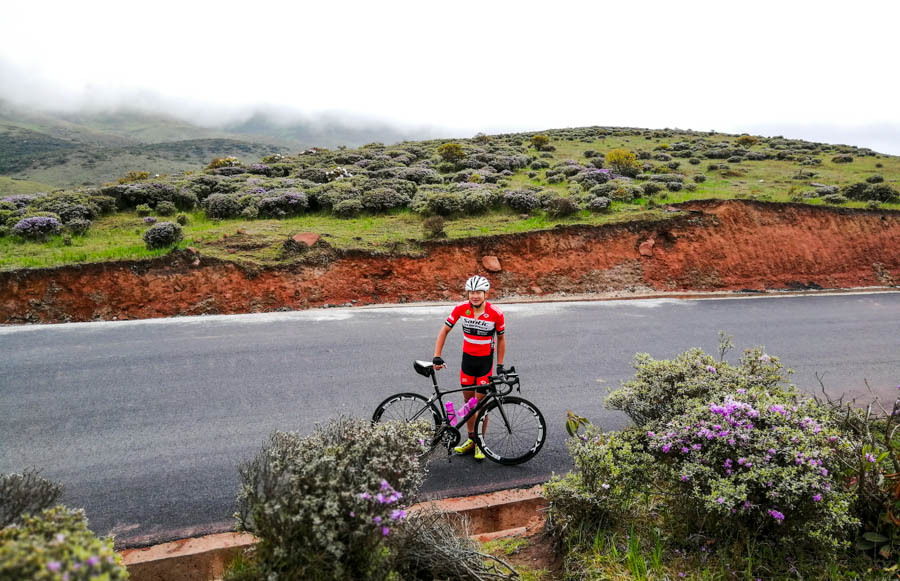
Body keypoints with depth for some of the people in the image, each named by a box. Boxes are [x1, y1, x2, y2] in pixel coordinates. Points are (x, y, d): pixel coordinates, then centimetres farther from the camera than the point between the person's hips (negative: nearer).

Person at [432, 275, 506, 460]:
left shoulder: (496, 314, -16)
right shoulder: (461, 308, -11)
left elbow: (501, 338, -2)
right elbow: (444, 331, -4)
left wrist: (500, 365, -3)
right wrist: (437, 357, -12)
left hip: (485, 360, -3)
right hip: (467, 358, 3)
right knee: (468, 399, 11)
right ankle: (471, 439, 27)